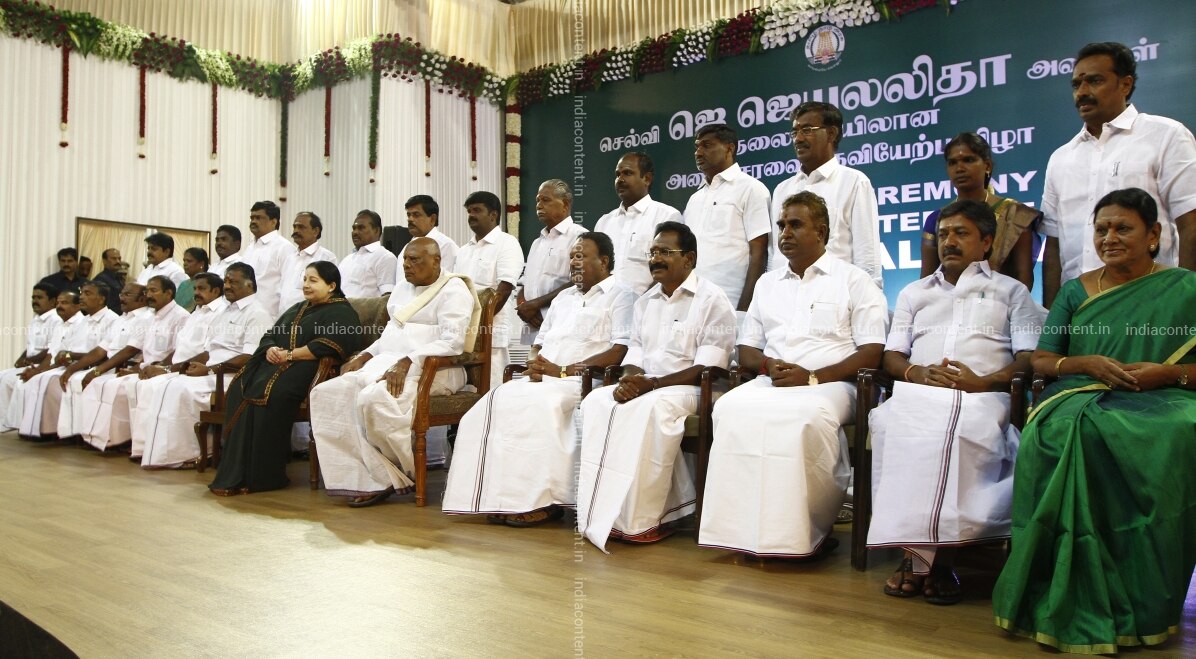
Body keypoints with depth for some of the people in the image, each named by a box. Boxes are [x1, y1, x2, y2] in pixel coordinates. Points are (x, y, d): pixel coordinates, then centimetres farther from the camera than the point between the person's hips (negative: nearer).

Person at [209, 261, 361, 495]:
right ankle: (235, 474, -23)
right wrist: (270, 349, 1)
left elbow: (326, 347, -12)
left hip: (307, 369, -8)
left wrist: (289, 355, -13)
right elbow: (269, 335, 25)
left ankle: (261, 476, -25)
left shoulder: (341, 313, 4)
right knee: (240, 388, -21)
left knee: (268, 392, -33)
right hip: (274, 364, 8)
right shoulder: (297, 309, 31)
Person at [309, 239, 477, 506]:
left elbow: (452, 342, -16)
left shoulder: (453, 291, -3)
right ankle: (365, 480, -18)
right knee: (326, 393, -12)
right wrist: (365, 356, 8)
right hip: (386, 364, 9)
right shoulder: (402, 291, 25)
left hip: (428, 369, -9)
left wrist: (407, 362, -26)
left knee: (373, 399, -35)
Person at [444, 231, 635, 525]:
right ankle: (498, 496, -18)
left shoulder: (619, 295, 2)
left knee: (534, 405, -32)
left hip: (582, 381, -7)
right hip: (542, 379, 7)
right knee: (496, 402, -17)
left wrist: (563, 370, -15)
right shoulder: (564, 297, 27)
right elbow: (539, 342, 28)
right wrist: (535, 365, 2)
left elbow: (621, 351, -12)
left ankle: (539, 500, -21)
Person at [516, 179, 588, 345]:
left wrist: (536, 304, -11)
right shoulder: (538, 241, 23)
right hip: (534, 327, 7)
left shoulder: (578, 235, -3)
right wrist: (522, 305, -1)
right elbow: (524, 283, 22)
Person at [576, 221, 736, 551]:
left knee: (651, 408, -37)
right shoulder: (645, 301, 17)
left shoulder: (712, 299, -5)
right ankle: (605, 510, -20)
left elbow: (706, 369, -13)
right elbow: (634, 354, 14)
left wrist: (652, 384, -21)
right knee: (596, 402, -20)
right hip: (643, 387, 7)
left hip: (689, 389, -7)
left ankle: (641, 517, -28)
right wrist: (629, 381, -11)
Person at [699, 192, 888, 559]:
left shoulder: (853, 280, 9)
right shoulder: (768, 283, 24)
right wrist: (768, 365, -3)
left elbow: (872, 353, -2)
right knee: (731, 408, -29)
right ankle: (746, 524, -24)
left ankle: (810, 529, -20)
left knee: (807, 416, -39)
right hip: (771, 384, 4)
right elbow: (746, 350, 22)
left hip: (828, 385, -4)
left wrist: (812, 377, -14)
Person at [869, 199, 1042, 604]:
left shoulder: (1011, 291, 24)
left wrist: (984, 381, -11)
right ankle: (926, 552, -30)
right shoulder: (914, 293, 32)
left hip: (981, 395, -2)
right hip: (917, 391, 2)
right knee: (892, 426, -34)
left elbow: (1030, 357, 9)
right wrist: (916, 372, -3)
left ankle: (924, 552, -28)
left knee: (959, 433, -38)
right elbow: (891, 356, 21)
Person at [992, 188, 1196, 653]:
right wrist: (1087, 363, -4)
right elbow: (1040, 361, 13)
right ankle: (1076, 603, -28)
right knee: (1067, 432, -35)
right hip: (1081, 395, 1)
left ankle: (1143, 608, -22)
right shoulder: (1075, 292, 18)